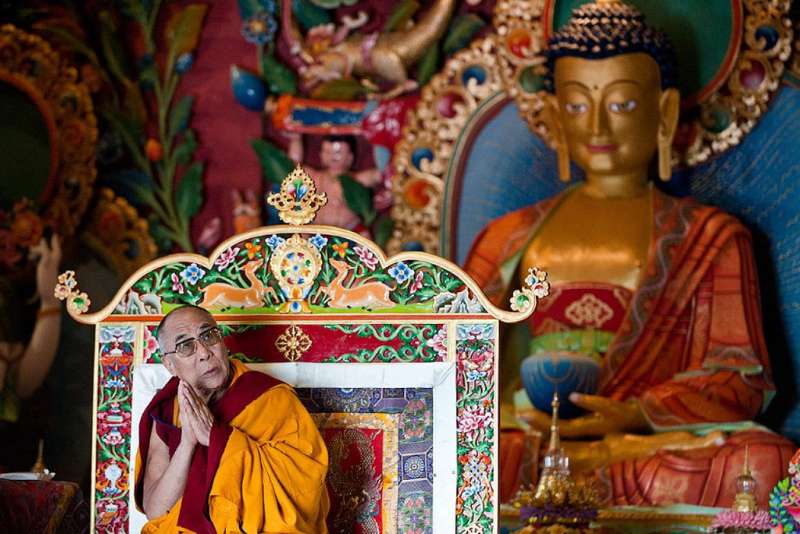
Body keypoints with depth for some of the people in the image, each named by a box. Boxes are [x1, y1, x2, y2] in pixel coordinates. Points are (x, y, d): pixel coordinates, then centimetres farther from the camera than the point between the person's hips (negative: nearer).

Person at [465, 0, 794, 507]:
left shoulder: (712, 238, 19)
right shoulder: (508, 237, 27)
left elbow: (739, 377, 7)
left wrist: (636, 414, -14)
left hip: (647, 440, -1)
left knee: (765, 461, -39)